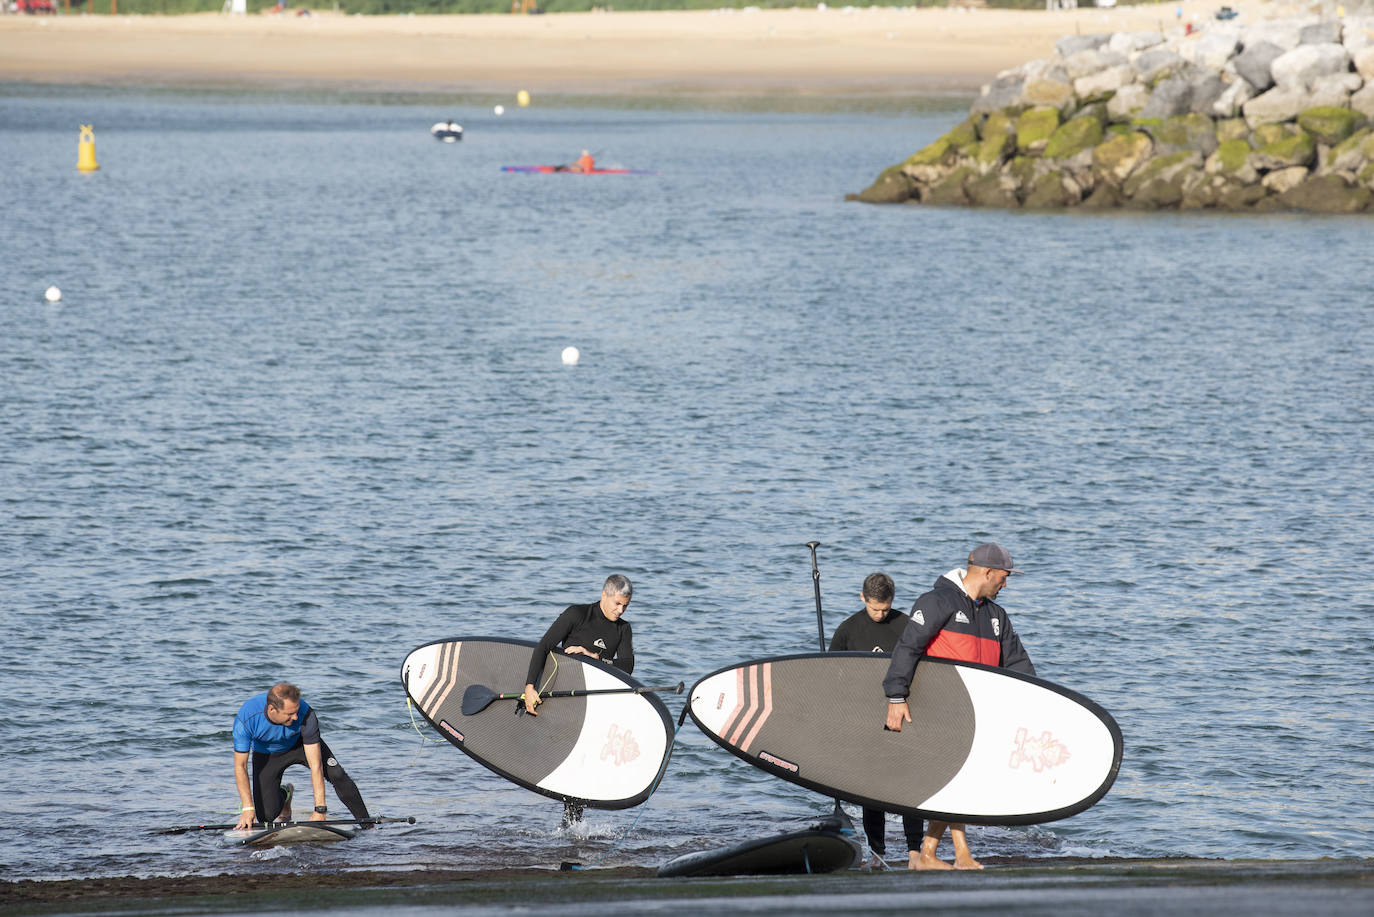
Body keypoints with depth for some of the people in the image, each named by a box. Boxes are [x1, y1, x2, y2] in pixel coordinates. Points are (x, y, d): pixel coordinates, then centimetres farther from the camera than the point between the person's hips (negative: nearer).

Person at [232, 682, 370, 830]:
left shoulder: (305, 714, -37)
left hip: (299, 744, 0)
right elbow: (240, 766, -30)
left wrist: (320, 810, -39)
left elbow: (316, 765, -35)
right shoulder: (245, 719, -38)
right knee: (266, 816, -9)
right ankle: (283, 796, 26)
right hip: (266, 755, 0)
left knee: (336, 774, -23)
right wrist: (248, 808, -37)